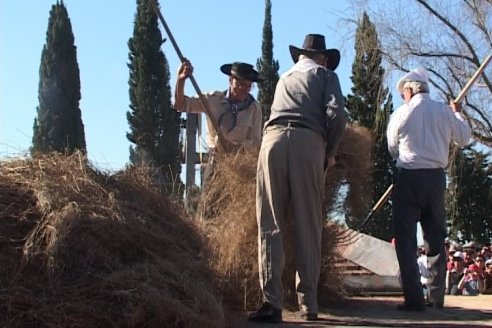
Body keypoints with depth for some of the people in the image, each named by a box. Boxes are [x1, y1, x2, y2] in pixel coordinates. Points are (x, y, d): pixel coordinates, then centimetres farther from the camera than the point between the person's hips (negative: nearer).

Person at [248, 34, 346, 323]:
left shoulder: (285, 77, 34)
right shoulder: (325, 74, 19)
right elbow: (337, 114, 1)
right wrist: (330, 153, 13)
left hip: (274, 139, 3)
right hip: (309, 143, -2)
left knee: (270, 225, -1)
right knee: (309, 228, 3)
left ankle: (272, 302, -11)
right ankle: (309, 304, 6)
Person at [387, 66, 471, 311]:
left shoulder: (401, 114, -4)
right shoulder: (444, 112, 3)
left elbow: (393, 150, 6)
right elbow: (464, 139, 14)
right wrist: (458, 114, 30)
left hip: (408, 178, -3)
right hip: (436, 178, 4)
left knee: (405, 238, 1)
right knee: (436, 236, 16)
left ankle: (414, 298, -5)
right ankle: (436, 296, 20)